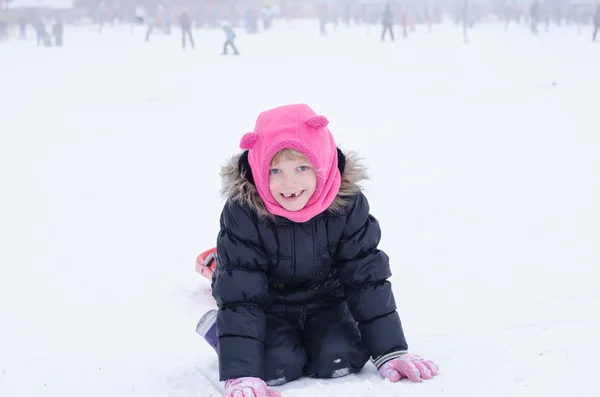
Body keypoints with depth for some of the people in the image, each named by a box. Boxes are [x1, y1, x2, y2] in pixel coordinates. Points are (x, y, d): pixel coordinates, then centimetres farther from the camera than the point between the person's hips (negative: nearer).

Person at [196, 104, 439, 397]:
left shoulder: (347, 204, -21)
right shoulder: (243, 211, -28)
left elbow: (367, 278, -15)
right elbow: (239, 294, -29)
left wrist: (391, 351, -19)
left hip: (324, 304, 2)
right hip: (269, 308, -2)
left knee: (341, 362, -19)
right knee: (277, 368, -24)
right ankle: (223, 329, 6)